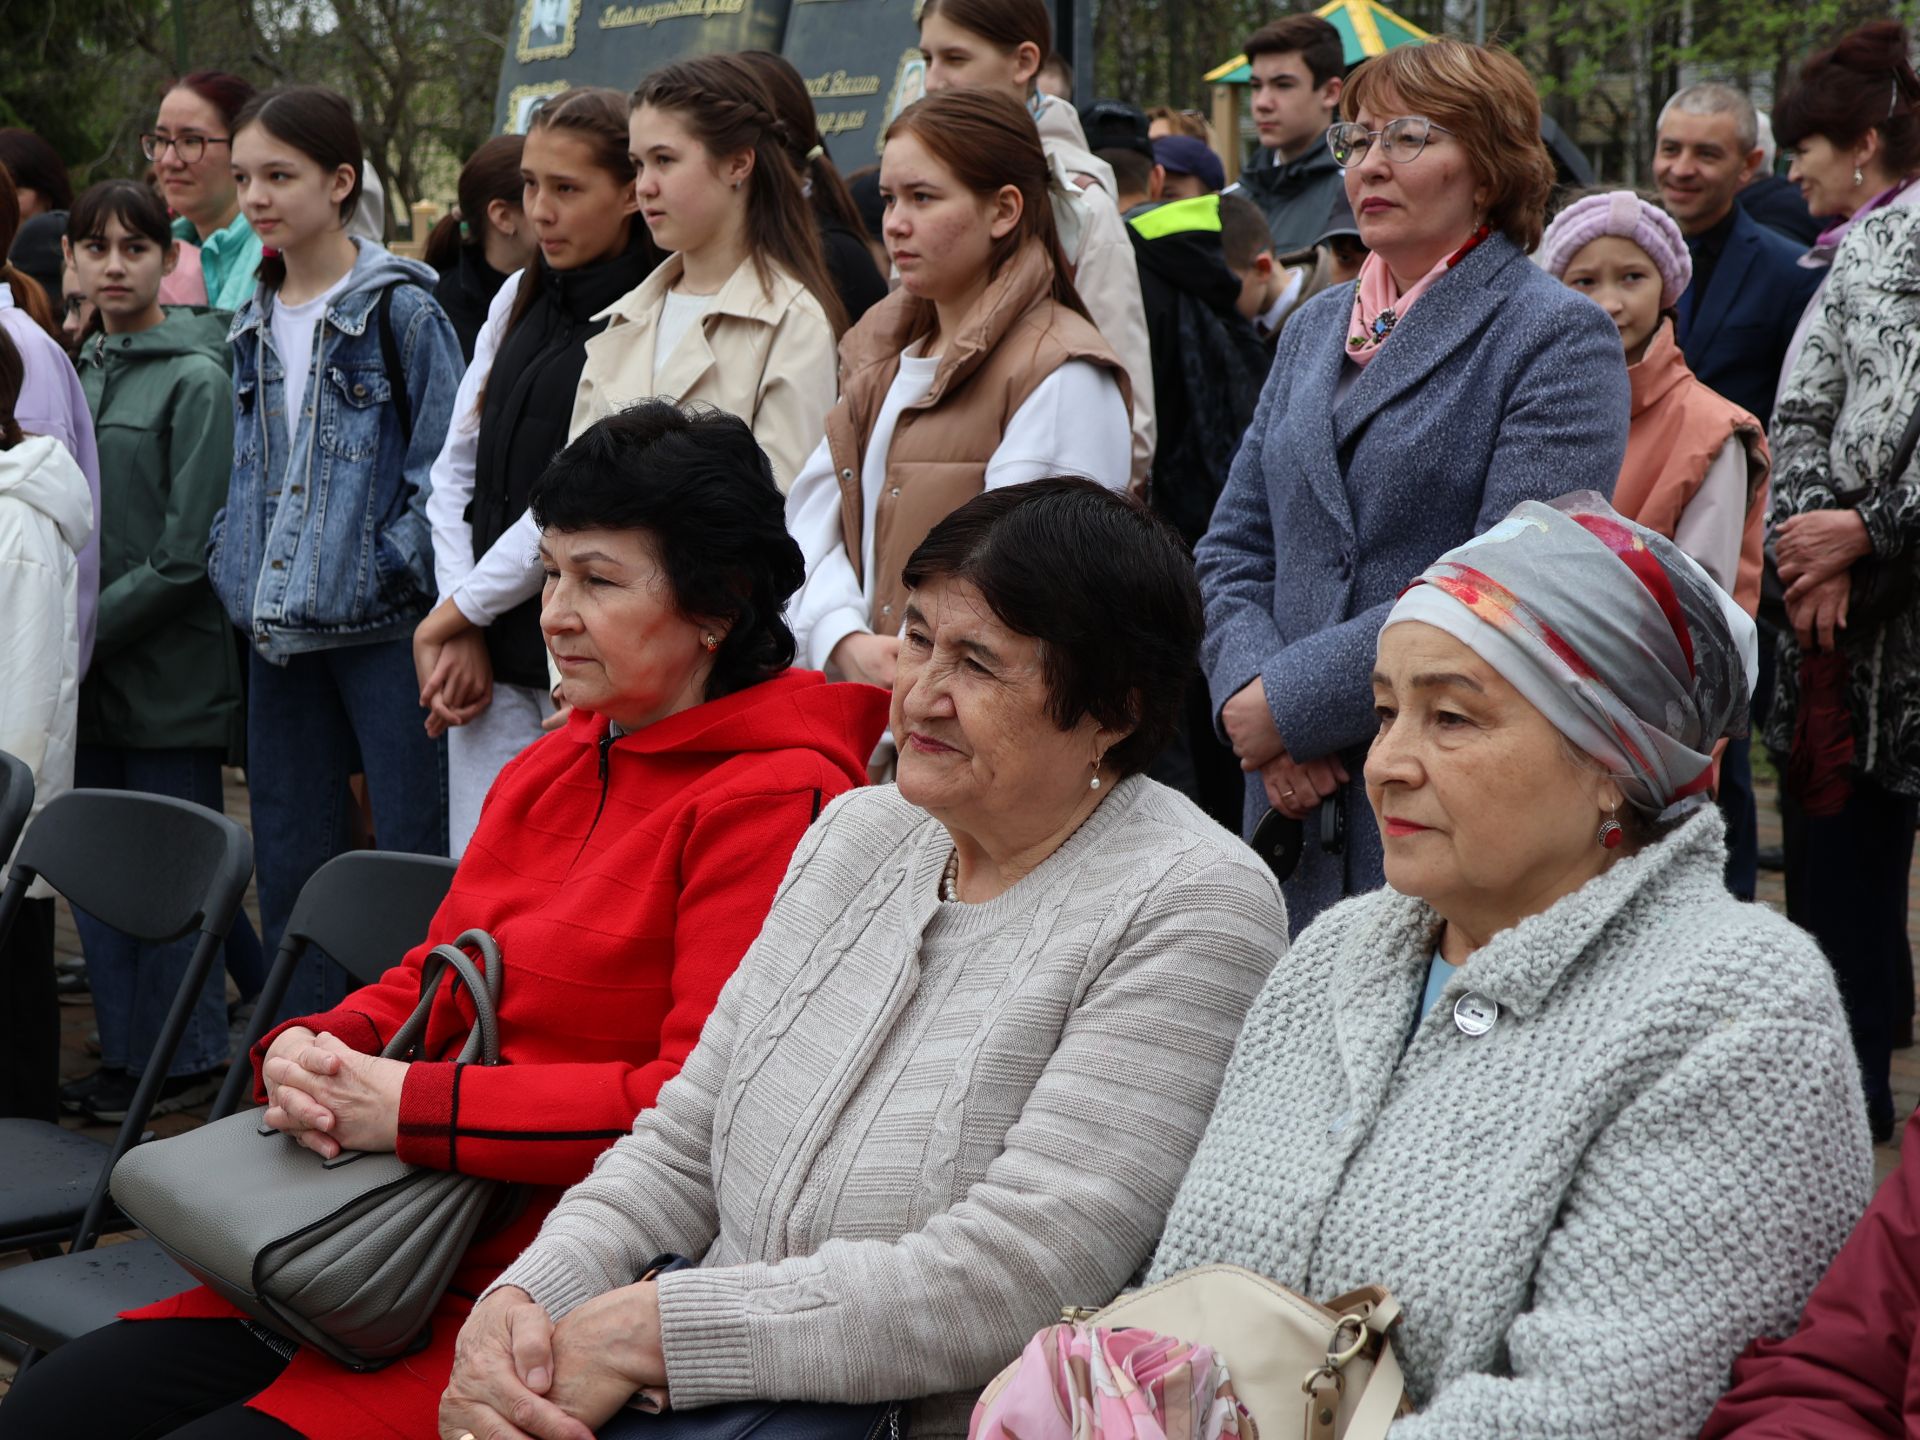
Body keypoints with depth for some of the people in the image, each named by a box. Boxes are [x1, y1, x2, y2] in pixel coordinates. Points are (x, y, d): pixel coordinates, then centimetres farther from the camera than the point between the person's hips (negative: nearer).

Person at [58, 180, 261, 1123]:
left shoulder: (194, 379, -8)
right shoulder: (81, 372, 12)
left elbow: (188, 552, -13)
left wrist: (93, 628, -12)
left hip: (168, 665, -7)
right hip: (93, 669, 7)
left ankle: (185, 1058, 12)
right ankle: (128, 1053, 21)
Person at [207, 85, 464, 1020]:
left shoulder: (400, 308, -6)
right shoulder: (254, 326, 13)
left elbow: (445, 461, -9)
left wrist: (392, 568, -14)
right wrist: (234, 566, 8)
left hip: (381, 625, -7)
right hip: (278, 628, 7)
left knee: (415, 847, -5)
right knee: (288, 860, 11)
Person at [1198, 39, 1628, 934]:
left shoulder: (1560, 339, -5)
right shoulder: (1314, 329, 16)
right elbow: (1233, 548, 13)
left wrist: (1293, 702, -16)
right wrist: (1248, 691, -8)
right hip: (1298, 802, 6)